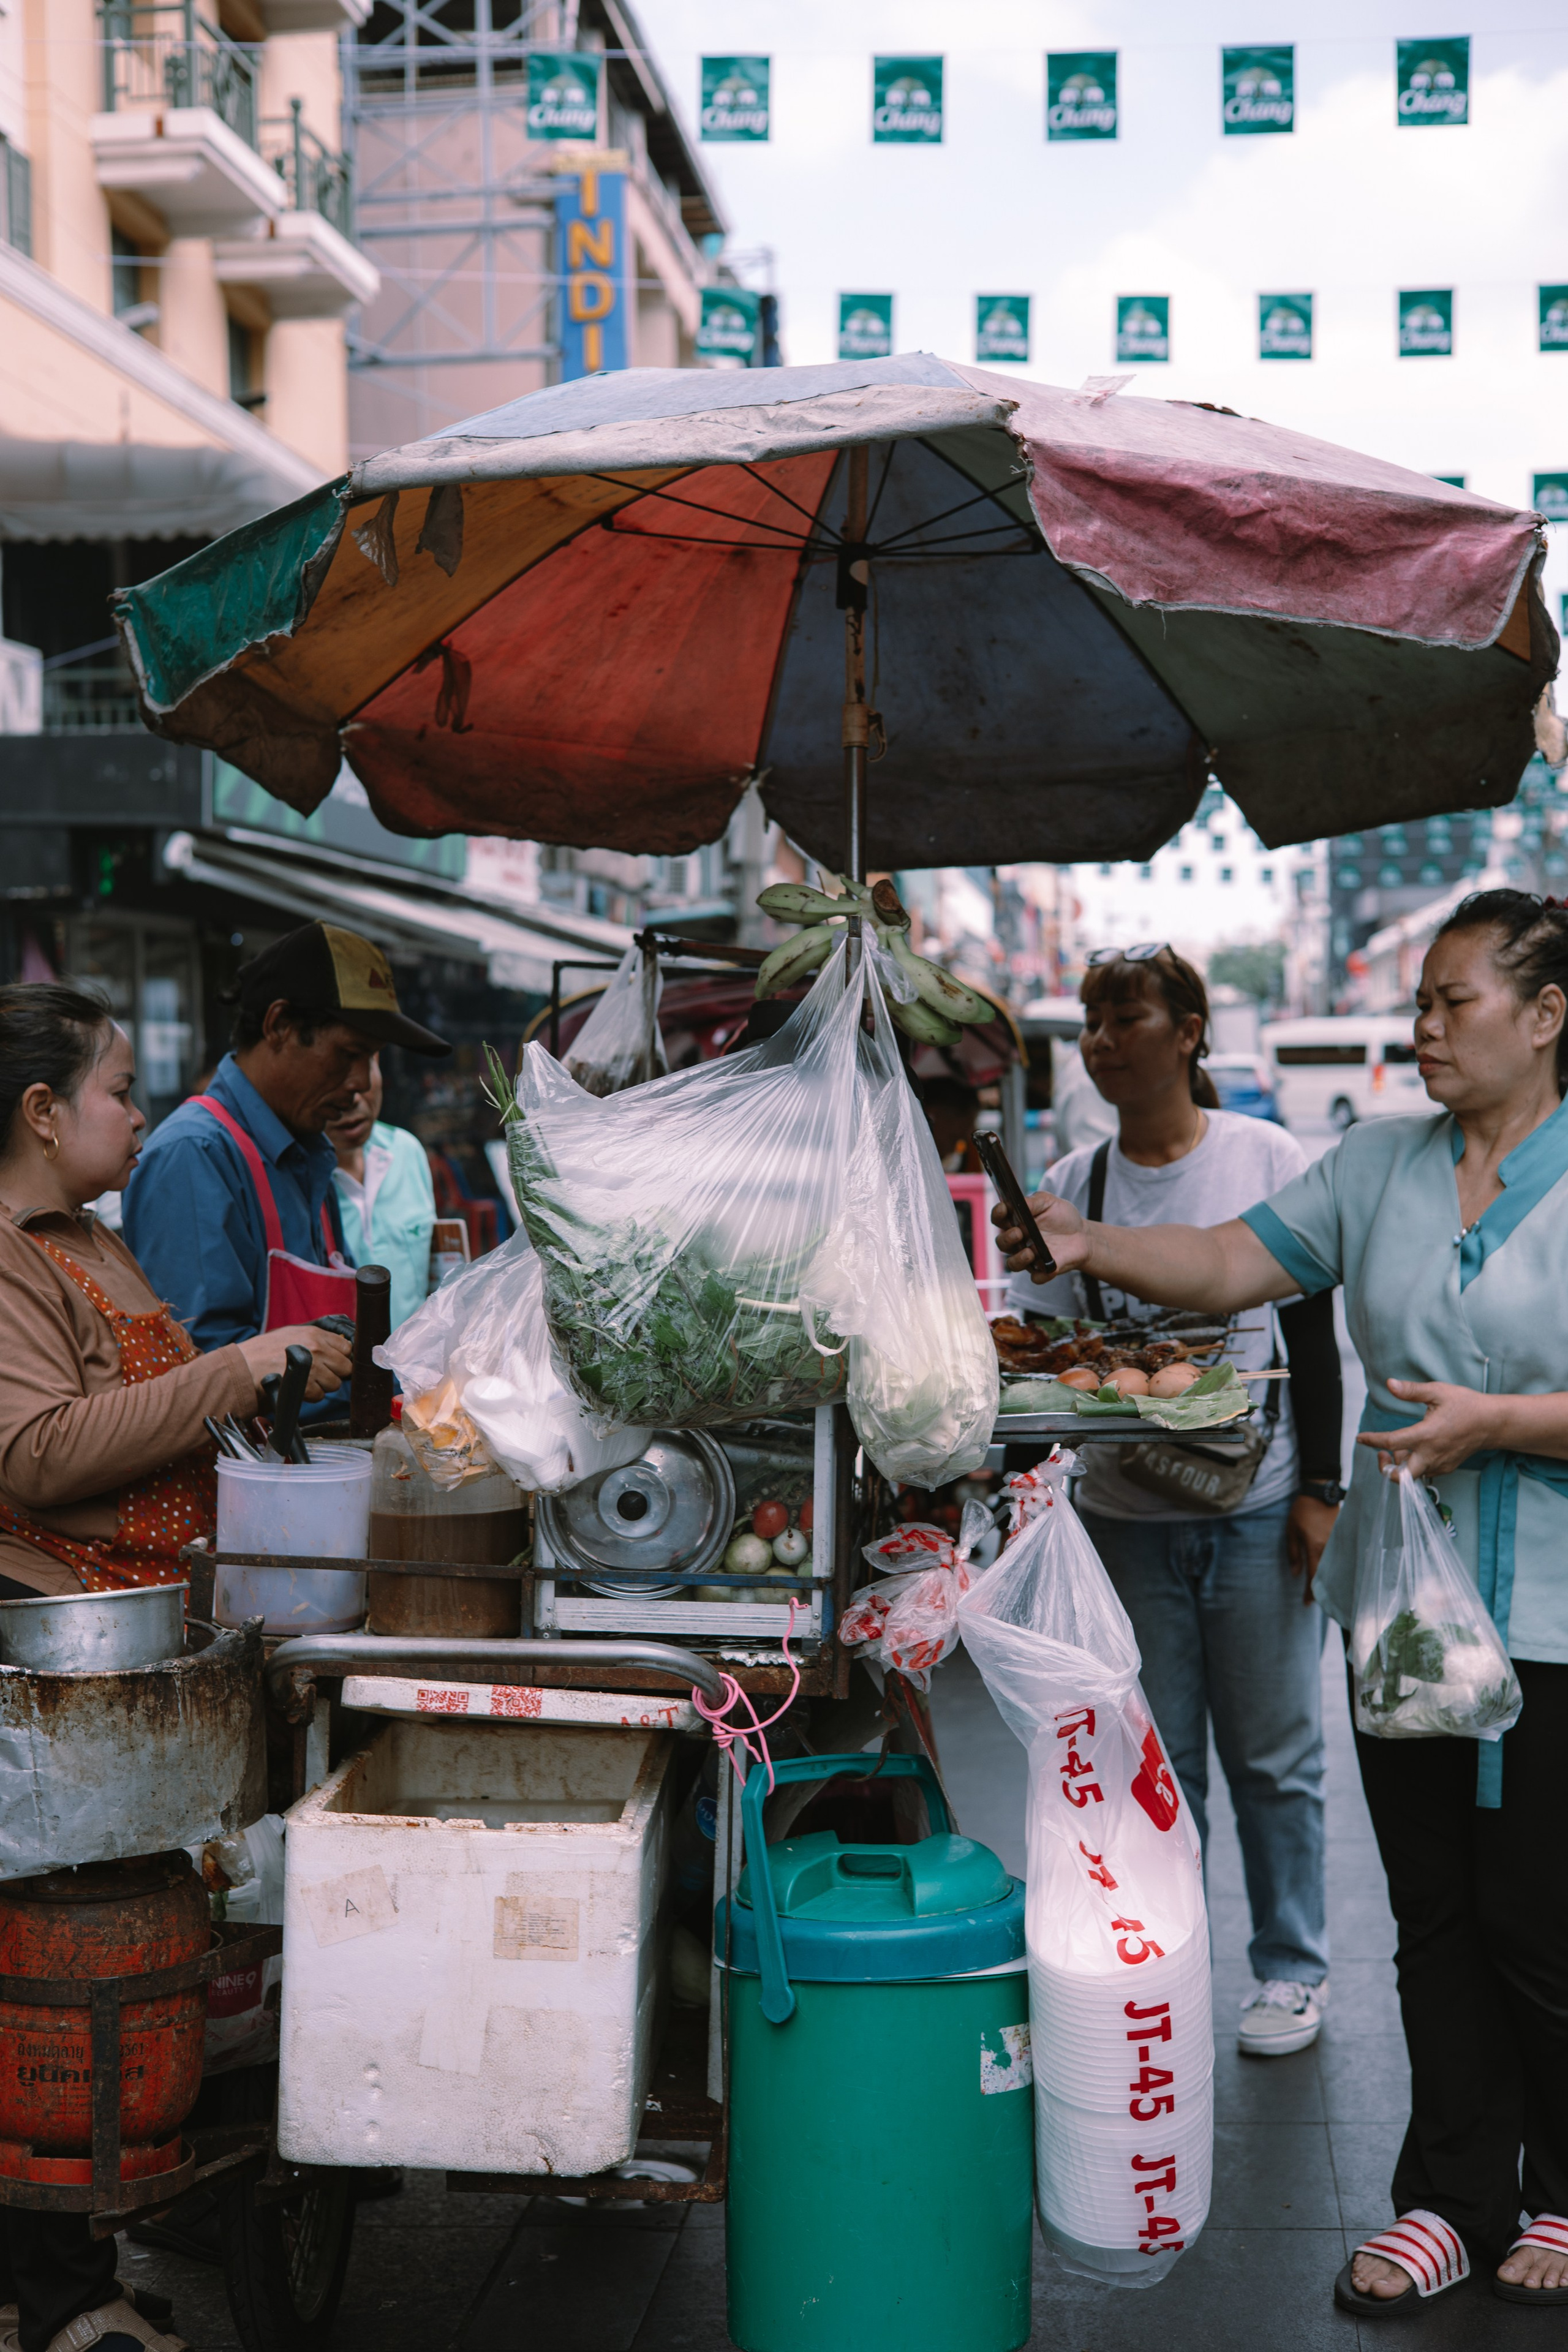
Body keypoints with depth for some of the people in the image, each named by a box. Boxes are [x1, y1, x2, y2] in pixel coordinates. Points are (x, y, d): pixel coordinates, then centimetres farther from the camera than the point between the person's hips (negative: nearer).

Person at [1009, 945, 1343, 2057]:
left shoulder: (1268, 1159, -2)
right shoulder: (1074, 1184, 4)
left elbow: (1315, 1337, 0)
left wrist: (1319, 1488, -4)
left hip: (1258, 1507, -2)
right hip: (1129, 1514, 2)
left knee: (1272, 1754, 7)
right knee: (1154, 1758, 9)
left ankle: (1293, 1968, 24)